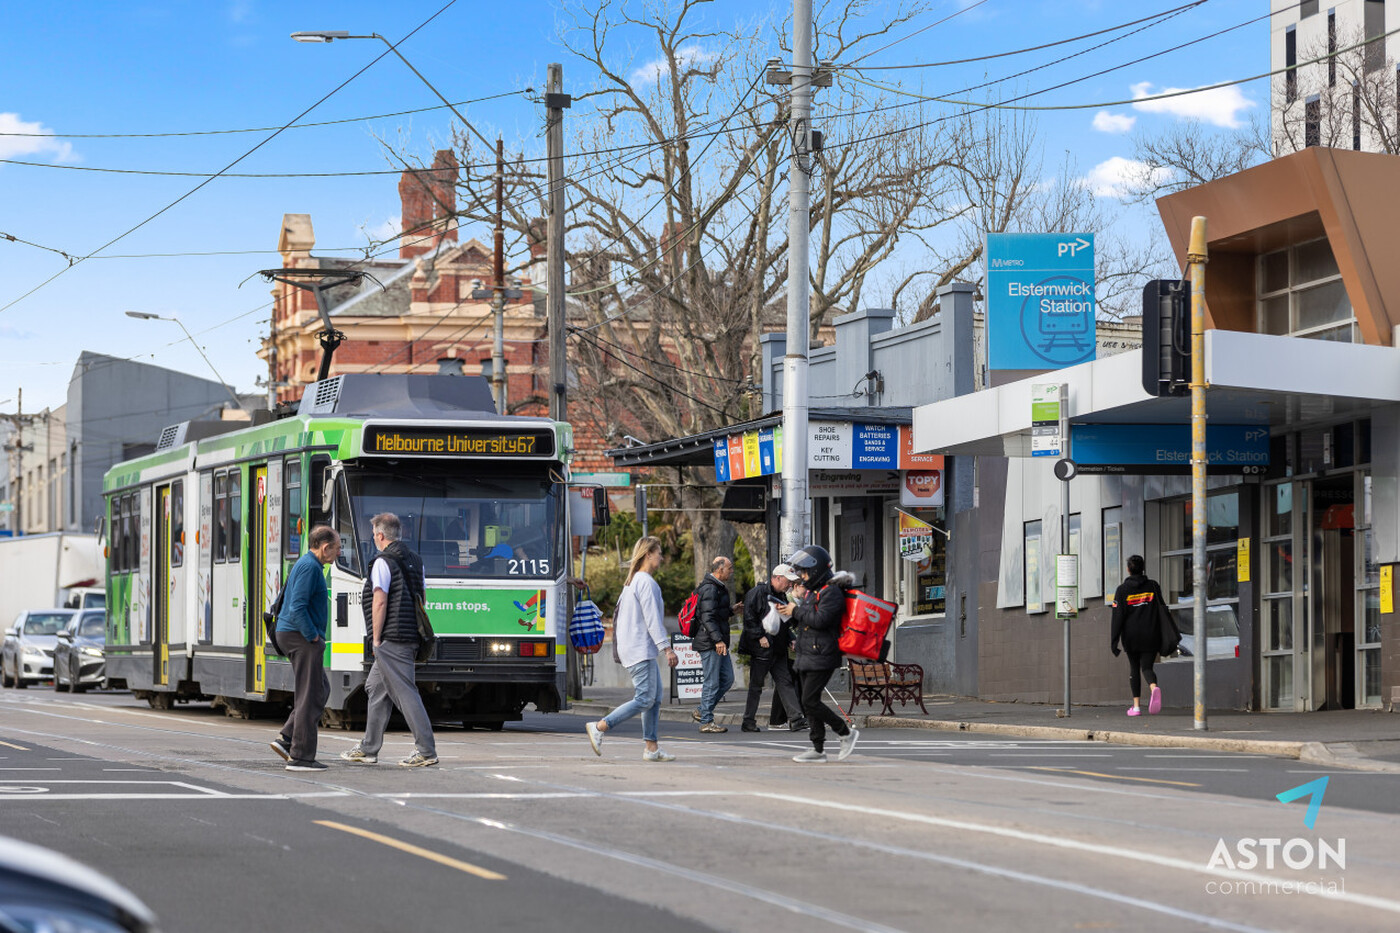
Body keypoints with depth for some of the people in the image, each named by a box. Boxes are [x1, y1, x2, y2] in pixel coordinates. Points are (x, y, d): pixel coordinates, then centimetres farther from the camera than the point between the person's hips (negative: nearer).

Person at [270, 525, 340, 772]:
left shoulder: (306, 564, 17)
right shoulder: (310, 567, -16)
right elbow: (298, 608, -24)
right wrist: (314, 637, -17)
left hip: (290, 634, 10)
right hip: (301, 636, -10)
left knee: (321, 689, 15)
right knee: (310, 696, -6)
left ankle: (287, 738, 10)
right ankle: (300, 756, -4)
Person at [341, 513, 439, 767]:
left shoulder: (383, 563, -12)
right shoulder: (415, 561, 16)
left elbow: (380, 602, -17)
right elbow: (422, 597, 21)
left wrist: (376, 639, -11)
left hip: (391, 640, -10)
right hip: (411, 637, 10)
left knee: (405, 693, -9)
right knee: (376, 689, 17)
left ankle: (427, 751, -12)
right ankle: (368, 749, 21)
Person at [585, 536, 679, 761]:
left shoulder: (631, 582, 18)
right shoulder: (646, 582, -13)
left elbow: (619, 616, 21)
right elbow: (652, 619, -19)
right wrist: (667, 647, -20)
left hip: (630, 647, 11)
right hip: (641, 649, -11)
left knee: (655, 697, 9)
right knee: (645, 699, -12)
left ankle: (652, 748, 5)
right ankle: (600, 727, -15)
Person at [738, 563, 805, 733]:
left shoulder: (781, 596, 17)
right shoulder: (758, 593, -9)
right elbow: (749, 617, -16)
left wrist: (790, 639, 12)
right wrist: (760, 636, -20)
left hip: (778, 649, 8)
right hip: (761, 649, -8)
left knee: (785, 682, 2)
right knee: (756, 685, -1)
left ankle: (796, 718, -2)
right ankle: (749, 722, 6)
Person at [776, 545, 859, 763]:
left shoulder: (832, 592, -13)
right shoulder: (813, 591, 18)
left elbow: (820, 620, -24)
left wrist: (796, 611, -13)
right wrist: (789, 612, 5)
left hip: (821, 657, -10)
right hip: (807, 657, 10)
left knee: (810, 702, -13)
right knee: (810, 703, 9)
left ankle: (846, 733, -2)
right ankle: (818, 748, 12)